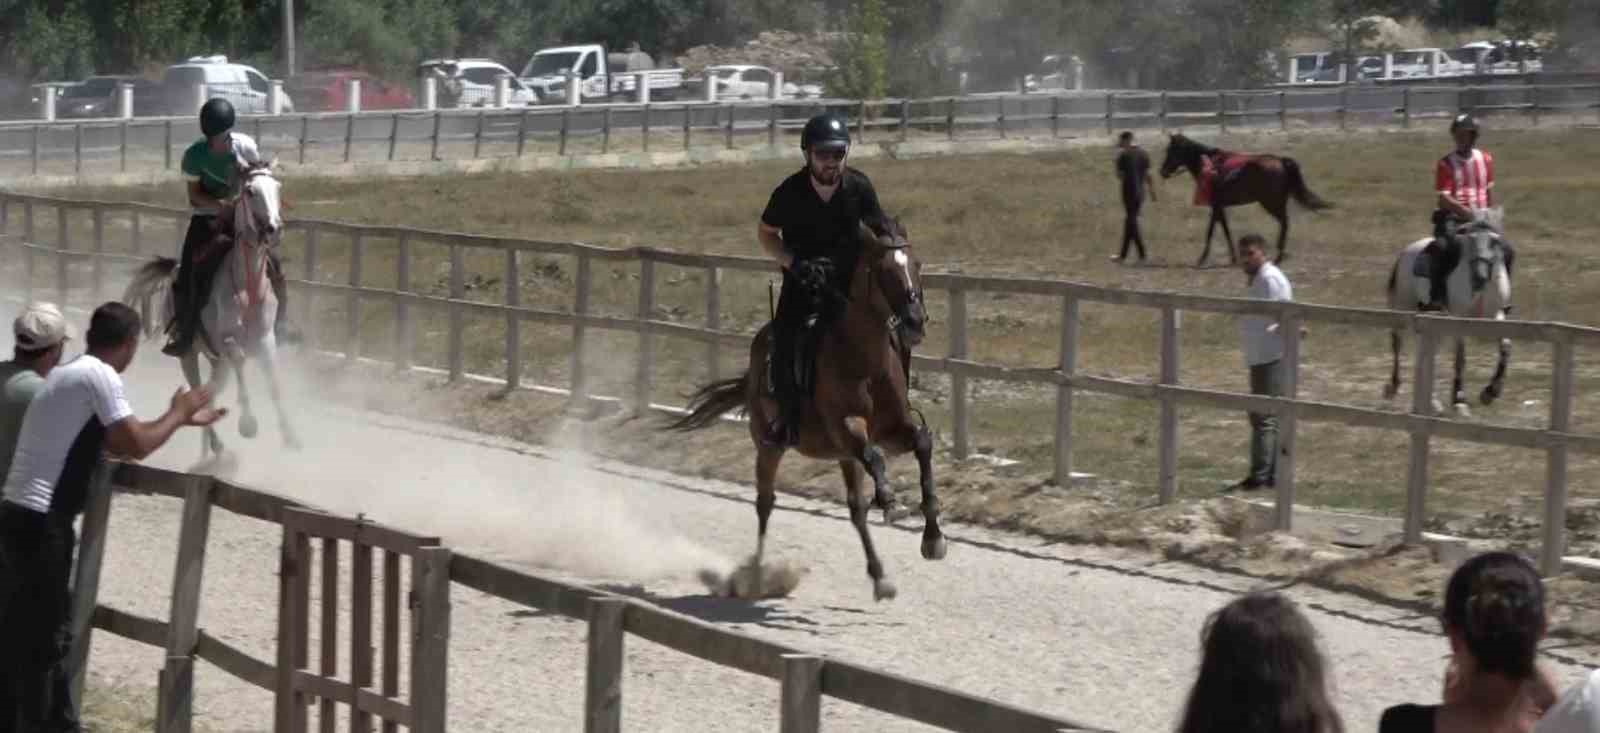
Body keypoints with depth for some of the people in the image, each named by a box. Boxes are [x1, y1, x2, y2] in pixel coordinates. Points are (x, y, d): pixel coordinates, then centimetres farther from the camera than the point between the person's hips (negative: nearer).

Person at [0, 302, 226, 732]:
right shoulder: (100, 376, -12)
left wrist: (182, 421, 25)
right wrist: (178, 413, 4)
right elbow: (137, 445, -13)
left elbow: (113, 440, 24)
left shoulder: (69, 373, 18)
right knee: (46, 637, -2)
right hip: (41, 523, -9)